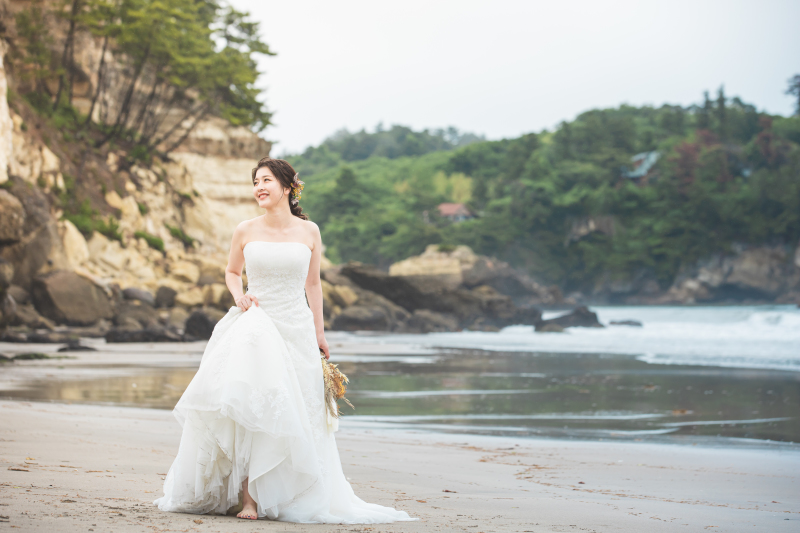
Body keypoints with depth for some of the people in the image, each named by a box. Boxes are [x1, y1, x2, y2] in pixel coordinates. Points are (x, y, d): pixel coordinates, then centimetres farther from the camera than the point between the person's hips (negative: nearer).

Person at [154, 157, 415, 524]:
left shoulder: (309, 232, 3)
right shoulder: (245, 231, 2)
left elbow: (313, 283, 12)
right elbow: (231, 272, 17)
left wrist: (319, 332, 12)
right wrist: (239, 296, -3)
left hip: (296, 329, 1)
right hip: (255, 326, -1)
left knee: (292, 417, 3)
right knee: (249, 408, -14)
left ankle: (296, 497, 15)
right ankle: (249, 497, -11)